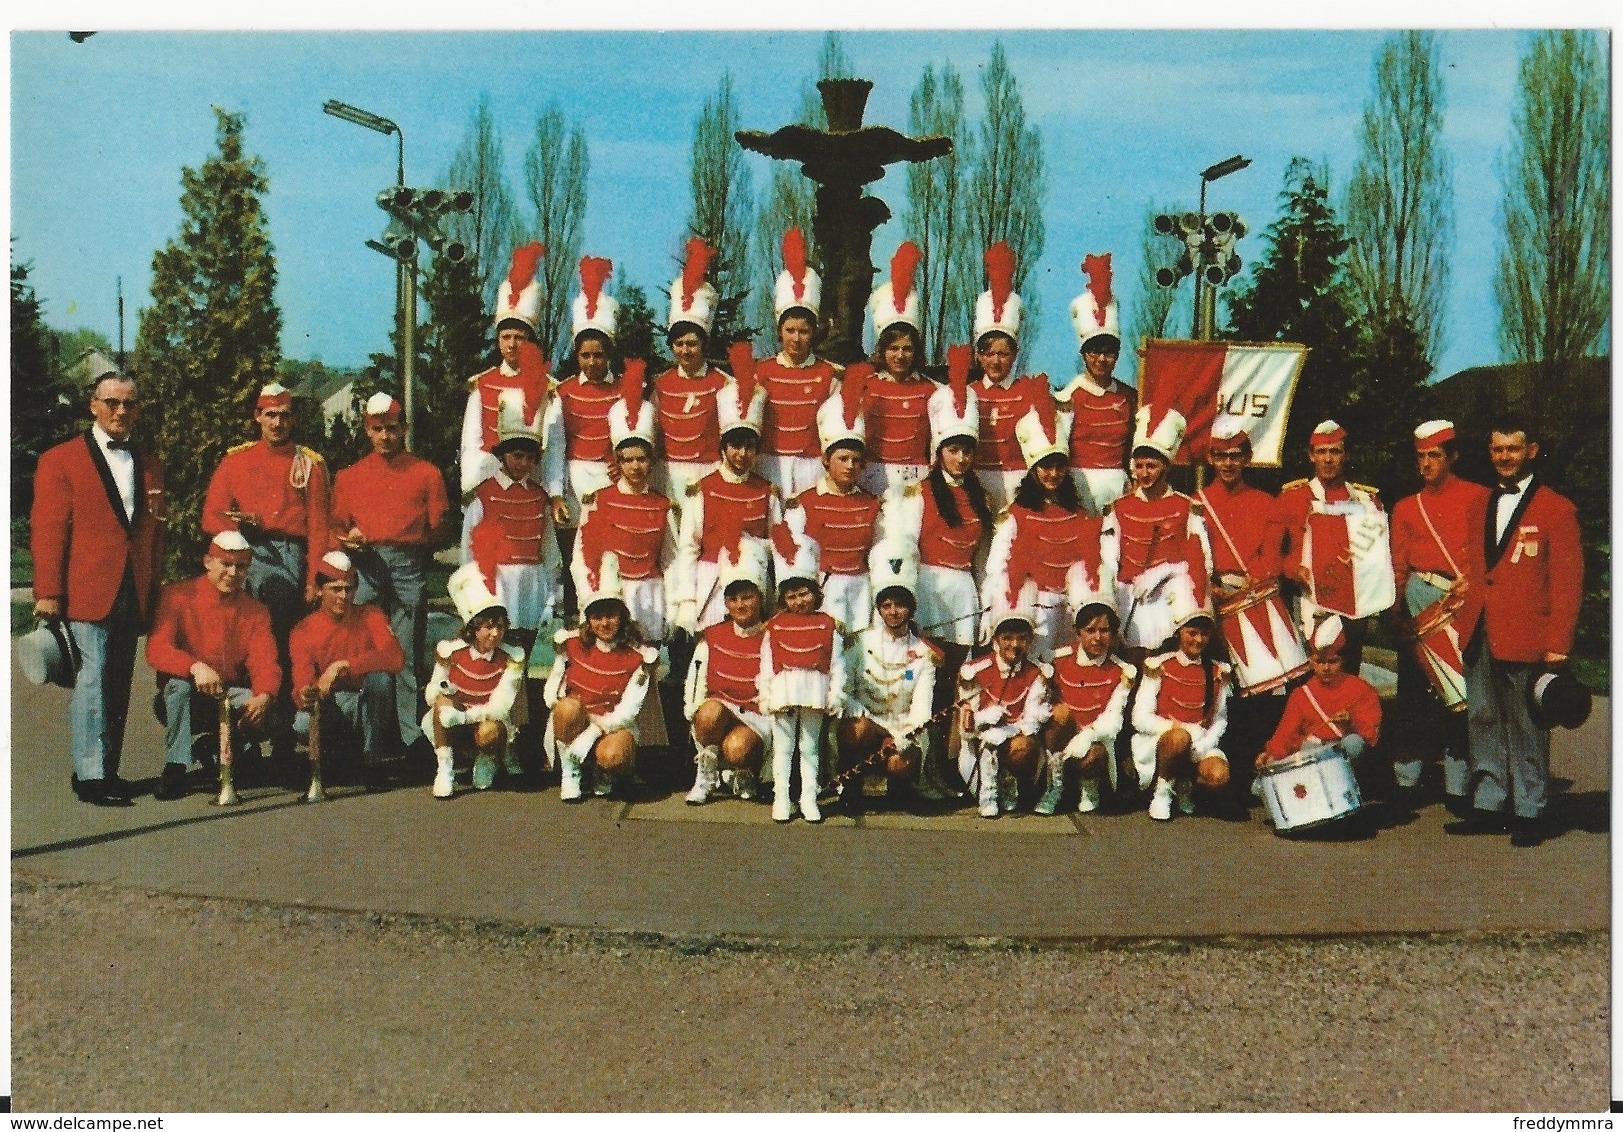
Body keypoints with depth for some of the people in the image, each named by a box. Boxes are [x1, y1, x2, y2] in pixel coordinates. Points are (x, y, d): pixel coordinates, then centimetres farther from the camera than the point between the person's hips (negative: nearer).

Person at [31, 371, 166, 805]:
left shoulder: (149, 467, 16)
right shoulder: (60, 460, 1)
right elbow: (47, 531, -4)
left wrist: (153, 595, 12)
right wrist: (48, 593, -10)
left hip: (133, 597, 5)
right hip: (86, 594, -5)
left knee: (119, 686, 8)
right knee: (93, 680, -8)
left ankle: (108, 770, 15)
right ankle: (91, 774, -4)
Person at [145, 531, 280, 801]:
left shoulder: (255, 610, 5)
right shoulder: (178, 595, -5)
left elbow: (265, 661, -7)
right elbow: (156, 650, -18)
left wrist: (264, 696, -30)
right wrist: (195, 666, -39)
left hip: (232, 698, 2)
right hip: (182, 700, -2)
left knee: (266, 714, -27)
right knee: (179, 683, -35)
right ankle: (175, 767, -25)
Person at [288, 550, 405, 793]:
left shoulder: (370, 616, -7)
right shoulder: (303, 631, -2)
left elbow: (396, 659, -25)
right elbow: (302, 685, -12)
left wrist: (342, 665, -33)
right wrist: (304, 697, -38)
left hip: (368, 707, -1)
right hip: (329, 706, 1)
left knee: (380, 678, -33)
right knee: (303, 725, -33)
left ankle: (372, 763, -16)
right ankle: (324, 755, 8)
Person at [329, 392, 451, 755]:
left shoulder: (426, 473, 13)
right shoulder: (349, 476, 18)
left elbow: (440, 529, 10)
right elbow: (336, 526, 14)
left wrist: (410, 541, -3)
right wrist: (348, 539, -6)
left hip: (408, 570, -1)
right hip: (365, 567, 2)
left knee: (408, 658, -2)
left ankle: (413, 738, -1)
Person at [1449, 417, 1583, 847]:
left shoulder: (1556, 509, 0)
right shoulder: (1482, 506, 16)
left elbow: (1568, 581, -4)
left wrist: (1558, 645, -10)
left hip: (1527, 641, -5)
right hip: (1482, 640, 5)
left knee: (1527, 728, 1)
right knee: (1483, 722, 9)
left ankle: (1529, 813, 9)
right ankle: (1488, 806, 17)